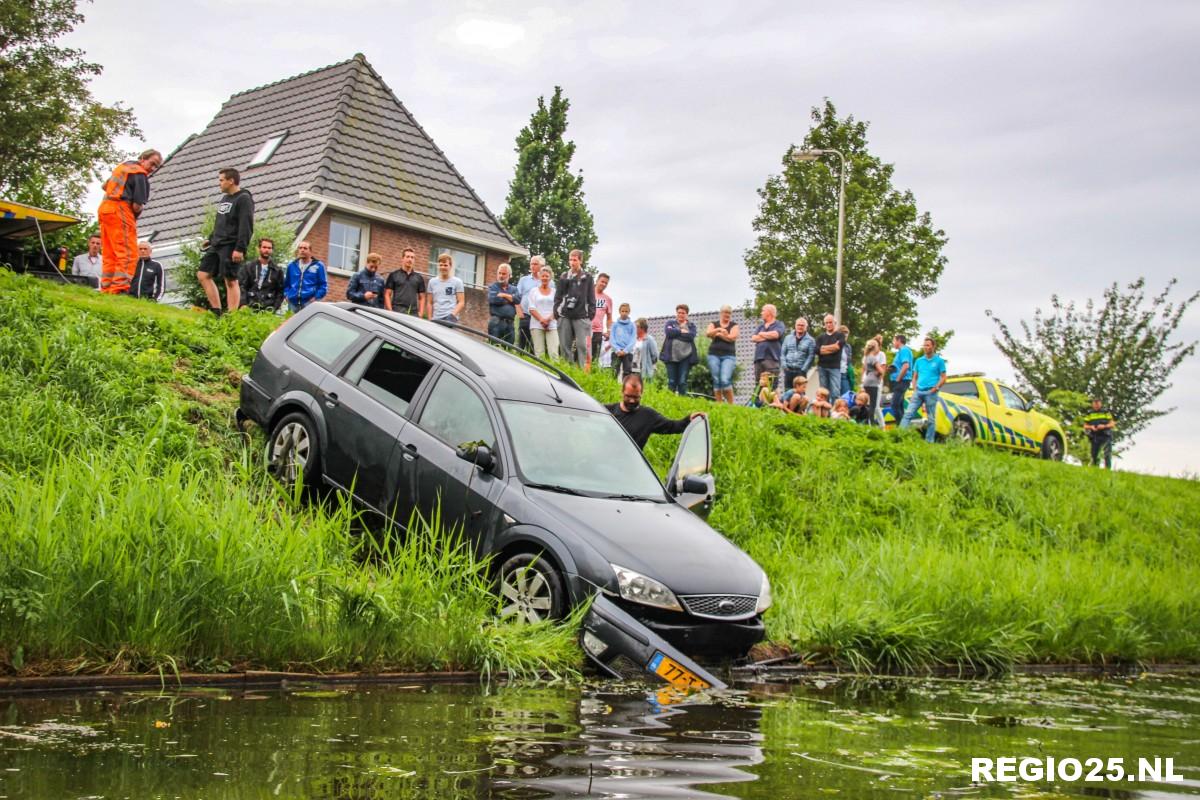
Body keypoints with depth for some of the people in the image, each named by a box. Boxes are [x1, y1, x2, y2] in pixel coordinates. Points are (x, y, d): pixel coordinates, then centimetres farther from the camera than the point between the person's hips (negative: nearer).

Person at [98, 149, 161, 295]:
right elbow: (137, 206, -12)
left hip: (104, 208, 9)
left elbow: (105, 186, 30)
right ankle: (119, 289, -25)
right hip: (120, 211, -9)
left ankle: (106, 290, 7)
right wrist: (135, 216, 7)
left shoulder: (124, 166, 21)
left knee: (109, 256, 10)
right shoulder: (140, 175, -7)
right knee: (128, 255, -14)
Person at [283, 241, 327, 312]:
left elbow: (323, 285, 3)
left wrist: (316, 297, -10)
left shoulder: (318, 266, 5)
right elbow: (286, 283, 28)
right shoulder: (292, 266, 19)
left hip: (309, 302, -5)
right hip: (293, 303, 5)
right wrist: (287, 295, 10)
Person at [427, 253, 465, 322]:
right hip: (436, 319, 4)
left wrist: (453, 314, -14)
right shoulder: (432, 281, 16)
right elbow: (430, 303, 16)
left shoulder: (457, 282, 6)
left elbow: (461, 302, 1)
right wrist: (430, 319, 7)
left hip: (450, 318, -4)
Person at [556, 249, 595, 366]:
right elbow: (557, 296, 13)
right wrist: (556, 311, 3)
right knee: (565, 345, 3)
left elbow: (591, 298, 5)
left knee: (581, 344, -9)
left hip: (581, 316, -3)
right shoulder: (564, 277, 13)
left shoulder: (587, 278, 8)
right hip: (565, 316, 3)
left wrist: (591, 314, -3)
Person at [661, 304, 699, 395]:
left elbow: (691, 336, -6)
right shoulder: (670, 323, 15)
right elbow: (669, 332, -6)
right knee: (671, 382, -2)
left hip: (685, 357, 0)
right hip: (672, 356, 0)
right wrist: (682, 331, -4)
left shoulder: (691, 325, 13)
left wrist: (676, 334, -5)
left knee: (682, 382, -4)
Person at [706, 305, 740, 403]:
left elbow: (732, 337, -7)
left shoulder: (734, 325, 11)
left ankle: (731, 404, -10)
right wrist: (718, 330, -24)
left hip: (729, 356, -2)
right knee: (716, 381, -2)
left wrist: (717, 334, -1)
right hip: (714, 355, 2)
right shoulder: (714, 324, 14)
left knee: (725, 380, -18)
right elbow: (708, 333, -7)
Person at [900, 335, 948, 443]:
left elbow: (943, 378, 1)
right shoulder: (919, 361, 15)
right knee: (908, 413, -8)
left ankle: (929, 441, 5)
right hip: (918, 391, 4)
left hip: (931, 393, -4)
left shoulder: (939, 361, 3)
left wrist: (935, 388, -11)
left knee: (931, 419, 1)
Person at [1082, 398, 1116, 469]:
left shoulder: (1106, 412, 6)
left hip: (1105, 436, -2)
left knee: (1107, 454, -11)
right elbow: (1085, 426, 13)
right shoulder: (1089, 414, 12)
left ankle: (1108, 469, -13)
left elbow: (1112, 424, 4)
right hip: (1094, 437, 2)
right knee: (1094, 455, 3)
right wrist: (1091, 427, -9)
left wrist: (1104, 426, -15)